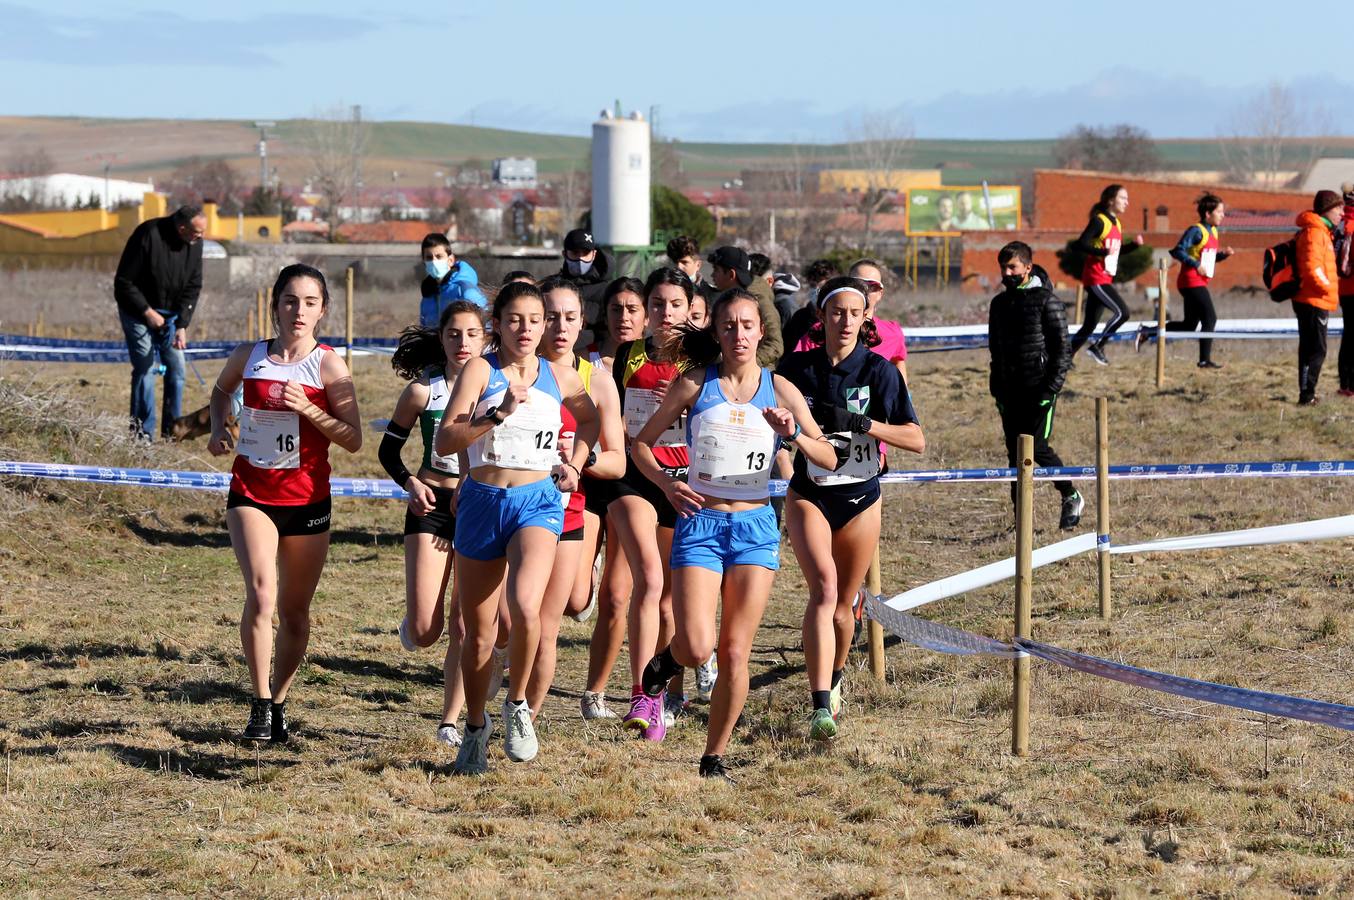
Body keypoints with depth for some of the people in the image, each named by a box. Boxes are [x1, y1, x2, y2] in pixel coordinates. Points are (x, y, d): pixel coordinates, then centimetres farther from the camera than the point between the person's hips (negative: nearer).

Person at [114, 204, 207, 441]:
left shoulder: (194, 244, -8)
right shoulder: (148, 235, -25)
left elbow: (193, 287, -3)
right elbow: (124, 282, -19)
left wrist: (182, 325, -13)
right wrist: (147, 313, -19)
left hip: (170, 314, 6)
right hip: (138, 311, -5)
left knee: (176, 368, 2)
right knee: (145, 368, -11)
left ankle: (172, 430, 11)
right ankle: (142, 432, -6)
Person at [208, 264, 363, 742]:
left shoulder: (328, 364, -5)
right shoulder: (248, 357, 2)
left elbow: (353, 439, -8)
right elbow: (221, 390, 25)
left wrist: (307, 408, -20)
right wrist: (218, 430, 7)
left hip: (307, 499, 0)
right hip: (251, 493, 0)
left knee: (294, 611, 8)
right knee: (261, 592, -21)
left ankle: (279, 703, 28)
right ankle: (260, 704, -12)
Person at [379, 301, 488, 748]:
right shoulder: (422, 391, 1)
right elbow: (388, 448, 10)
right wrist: (409, 482, -8)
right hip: (432, 506, 0)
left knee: (465, 625, -5)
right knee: (424, 633, -8)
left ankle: (450, 721, 7)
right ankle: (413, 621, 29)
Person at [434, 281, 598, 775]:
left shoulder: (561, 378, 6)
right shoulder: (480, 369, -4)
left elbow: (589, 419, 29)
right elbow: (444, 441, -15)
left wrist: (575, 464, 14)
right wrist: (499, 413, -24)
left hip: (538, 502, 0)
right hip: (481, 502, 0)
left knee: (525, 606, -27)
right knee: (478, 632, 8)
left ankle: (518, 705, -4)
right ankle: (475, 728, 30)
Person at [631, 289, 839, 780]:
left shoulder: (780, 390, 4)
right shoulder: (695, 385, 1)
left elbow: (829, 459, 3)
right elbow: (642, 443, 8)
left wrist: (793, 433, -15)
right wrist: (667, 484, -9)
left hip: (755, 525, 2)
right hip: (700, 523, -1)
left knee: (735, 652, 0)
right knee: (696, 647, -15)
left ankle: (715, 756, 15)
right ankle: (658, 667, 22)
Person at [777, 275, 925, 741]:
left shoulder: (878, 370, -7)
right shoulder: (797, 367, -3)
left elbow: (916, 440, -12)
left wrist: (858, 423, -22)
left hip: (861, 497, 1)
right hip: (809, 495, -1)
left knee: (843, 605, 10)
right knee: (824, 586, -22)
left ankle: (834, 679, 41)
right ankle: (821, 707, -28)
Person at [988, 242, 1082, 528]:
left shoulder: (1046, 300, -6)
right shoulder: (999, 304, 13)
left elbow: (1060, 347, -8)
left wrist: (1051, 388, -14)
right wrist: (997, 389, 12)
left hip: (1038, 389, -6)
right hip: (1010, 391, 6)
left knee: (1036, 447, -10)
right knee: (1015, 452, 4)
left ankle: (1071, 497, 11)